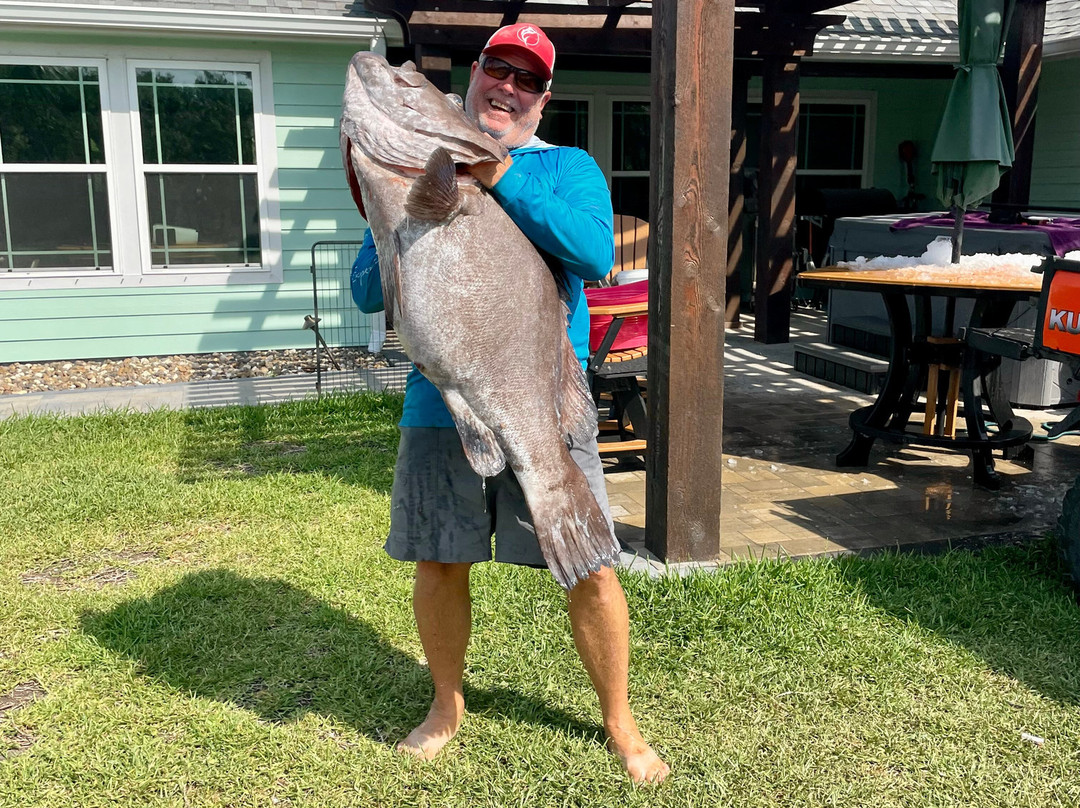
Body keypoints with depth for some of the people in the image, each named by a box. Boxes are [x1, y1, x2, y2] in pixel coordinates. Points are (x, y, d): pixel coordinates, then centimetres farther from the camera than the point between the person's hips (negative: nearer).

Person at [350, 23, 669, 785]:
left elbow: (596, 253, -15)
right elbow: (367, 289, 8)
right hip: (442, 403, 2)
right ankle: (447, 705, 37)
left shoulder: (567, 168, 5)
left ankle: (619, 723, 25)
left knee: (591, 568, 1)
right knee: (440, 565, 11)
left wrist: (502, 178, -19)